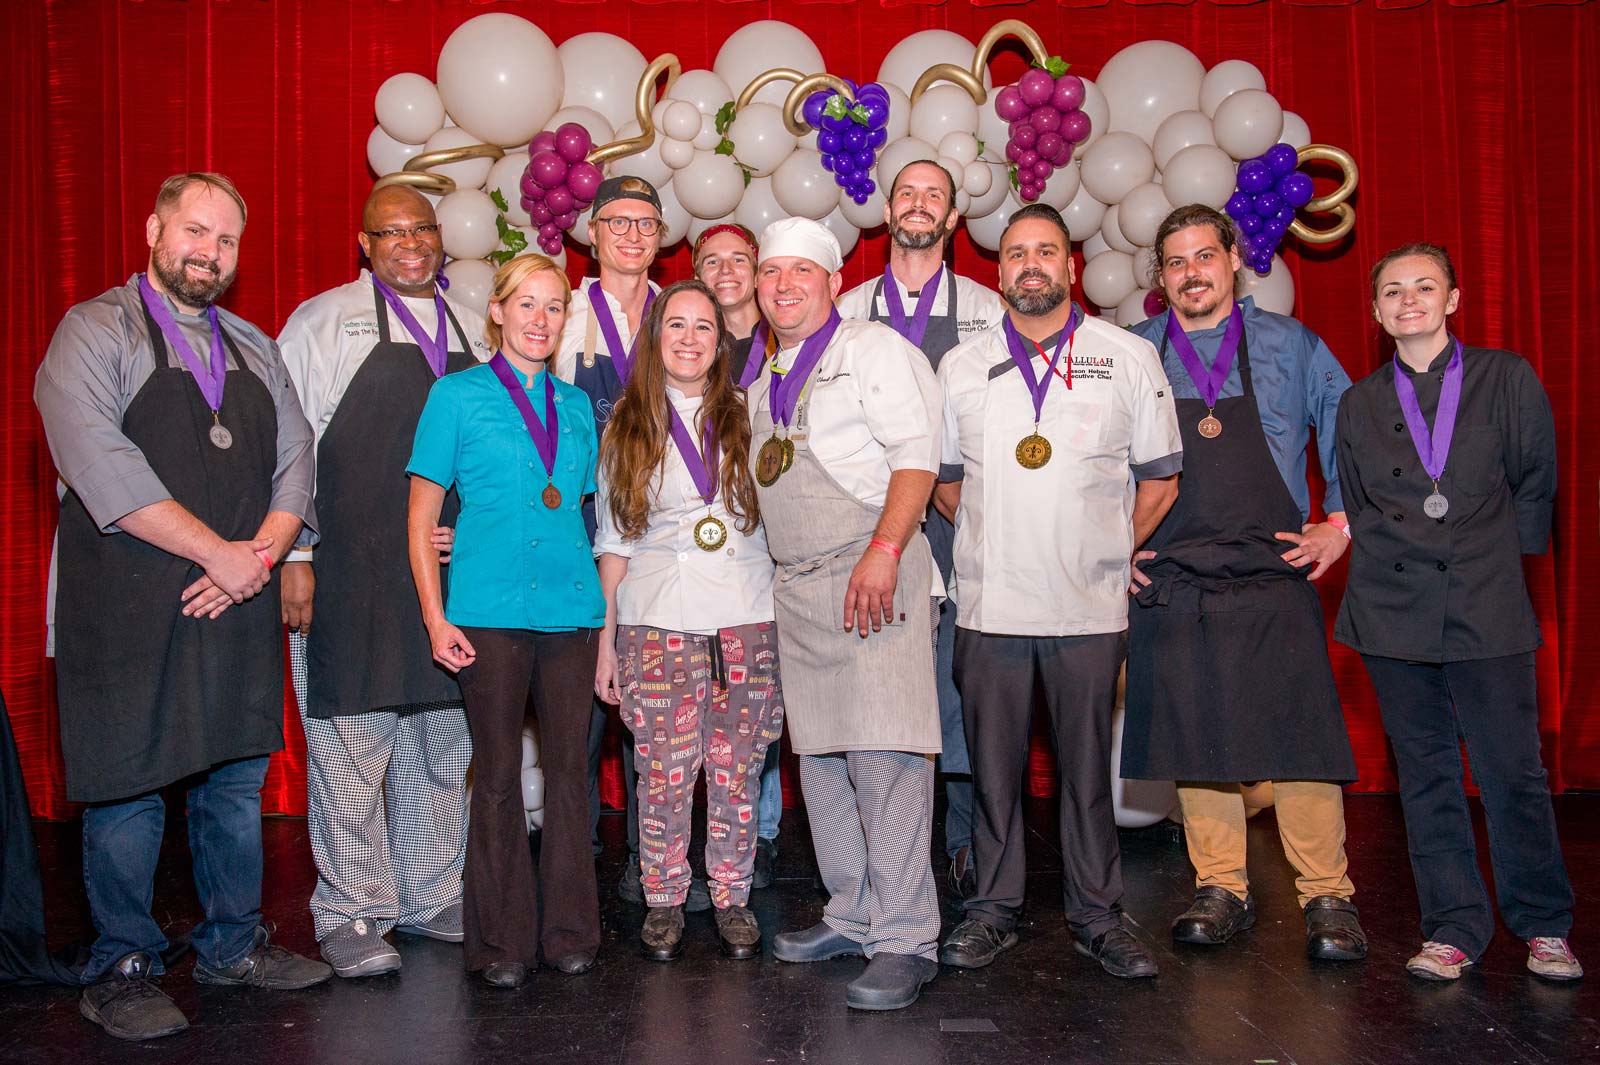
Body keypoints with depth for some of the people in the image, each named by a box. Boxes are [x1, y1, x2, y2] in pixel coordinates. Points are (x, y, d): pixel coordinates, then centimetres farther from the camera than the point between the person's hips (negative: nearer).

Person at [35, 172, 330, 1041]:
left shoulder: (254, 349, 16)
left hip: (239, 607, 5)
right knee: (128, 789, 2)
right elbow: (100, 466, -14)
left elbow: (296, 462, 10)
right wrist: (218, 553, -16)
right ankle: (121, 971, 17)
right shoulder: (95, 332, -2)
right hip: (128, 608, -5)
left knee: (237, 780, 12)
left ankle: (233, 945, 27)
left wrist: (261, 554, -7)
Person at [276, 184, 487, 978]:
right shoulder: (321, 322, 3)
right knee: (351, 741, -2)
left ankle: (432, 897, 24)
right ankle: (352, 913, 11)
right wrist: (293, 556, -9)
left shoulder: (475, 331, 15)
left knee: (445, 742, 10)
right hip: (348, 574, -4)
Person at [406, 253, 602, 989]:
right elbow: (422, 516, 1)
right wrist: (436, 618, -6)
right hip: (490, 610, -3)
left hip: (571, 608, 3)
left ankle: (569, 932, 19)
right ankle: (502, 941, 15)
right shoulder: (458, 395, 3)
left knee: (568, 769, 7)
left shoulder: (576, 405, 14)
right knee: (498, 774, 3)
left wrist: (607, 603, 10)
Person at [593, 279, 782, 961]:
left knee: (737, 769, 2)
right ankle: (663, 902, 17)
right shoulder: (627, 426, 9)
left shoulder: (745, 418, 10)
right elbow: (612, 541, 9)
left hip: (746, 620, 1)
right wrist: (606, 637, 5)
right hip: (655, 622, 0)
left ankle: (732, 898, 18)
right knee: (664, 771, 0)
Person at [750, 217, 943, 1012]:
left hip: (874, 574, -7)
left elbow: (916, 454, -12)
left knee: (884, 754, -11)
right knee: (821, 756, 10)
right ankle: (852, 917, 21)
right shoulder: (763, 378, 20)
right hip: (797, 588, 8)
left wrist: (883, 552, -23)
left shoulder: (874, 349, -1)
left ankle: (904, 940, -5)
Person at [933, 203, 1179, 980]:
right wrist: (995, 541, 11)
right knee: (993, 762, 7)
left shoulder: (1130, 358, 4)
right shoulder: (961, 367, 8)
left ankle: (1097, 916, 20)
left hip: (1090, 605, -1)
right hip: (989, 603, 1)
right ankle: (993, 909, 21)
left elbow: (1159, 478, 8)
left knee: (1088, 765, 6)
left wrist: (1109, 551, 7)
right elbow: (943, 478, 17)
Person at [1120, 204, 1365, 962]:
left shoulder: (1289, 346, 7)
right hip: (1168, 586, 1)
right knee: (1193, 740, 5)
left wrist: (1340, 527, 3)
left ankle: (1327, 899, 9)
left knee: (1297, 738, -4)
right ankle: (1221, 891, 18)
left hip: (1274, 580, -1)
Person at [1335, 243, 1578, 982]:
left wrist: (1490, 560, 9)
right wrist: (1393, 559, 8)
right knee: (1425, 772, 6)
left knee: (1512, 768, 0)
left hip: (1487, 609, -2)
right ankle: (1453, 928, 17)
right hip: (1394, 610, 2)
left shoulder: (1508, 379, 3)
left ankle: (1542, 926, 19)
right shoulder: (1361, 402, 9)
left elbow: (1534, 485, 9)